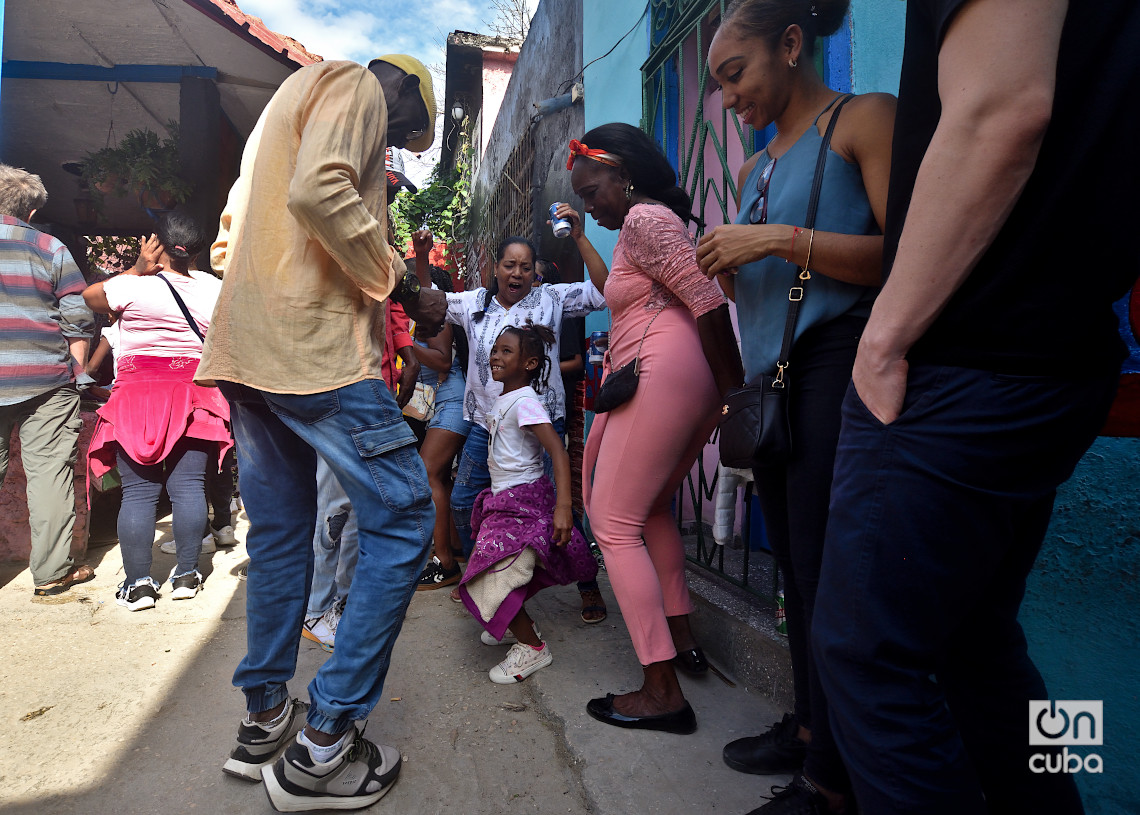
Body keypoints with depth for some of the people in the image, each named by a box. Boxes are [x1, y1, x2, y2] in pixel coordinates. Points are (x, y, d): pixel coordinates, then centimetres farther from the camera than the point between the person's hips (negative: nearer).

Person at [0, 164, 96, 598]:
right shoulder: (50, 249, 4)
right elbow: (80, 321, 0)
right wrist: (73, 372, 9)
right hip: (46, 381, -1)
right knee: (50, 469, 2)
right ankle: (51, 571, 6)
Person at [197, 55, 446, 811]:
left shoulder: (292, 99, 31)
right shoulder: (355, 85, 2)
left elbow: (232, 231, 27)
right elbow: (318, 193, -19)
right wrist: (401, 282, -11)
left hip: (249, 350, 10)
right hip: (317, 346, -10)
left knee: (280, 531, 14)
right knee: (404, 517, -7)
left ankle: (265, 720, 25)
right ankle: (322, 747, -3)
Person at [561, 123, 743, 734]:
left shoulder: (643, 216, -6)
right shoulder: (645, 222, 27)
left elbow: (708, 302, -16)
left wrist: (734, 392, -16)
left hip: (663, 374, -12)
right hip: (683, 381, 12)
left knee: (614, 523, -8)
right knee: (650, 506, 24)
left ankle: (662, 692, -6)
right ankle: (682, 640, 32)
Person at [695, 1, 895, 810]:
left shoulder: (865, 119, 0)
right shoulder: (754, 170, 21)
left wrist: (781, 240, -17)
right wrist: (725, 267, 5)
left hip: (836, 366, -7)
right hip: (770, 378, 8)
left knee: (826, 573, -6)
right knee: (794, 562, 10)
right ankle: (811, 726, 23)